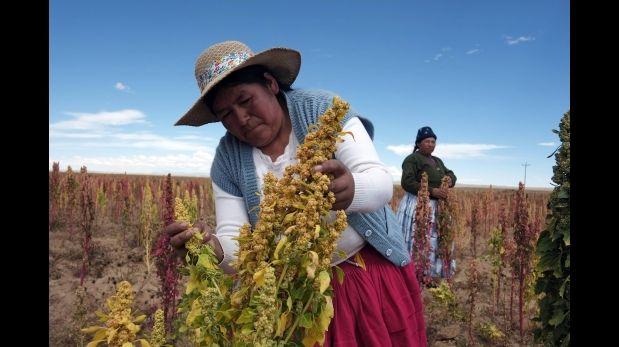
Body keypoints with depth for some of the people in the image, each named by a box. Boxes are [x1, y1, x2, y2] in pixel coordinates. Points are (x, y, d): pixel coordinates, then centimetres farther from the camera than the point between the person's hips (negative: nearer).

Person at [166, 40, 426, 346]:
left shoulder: (322, 108, -14)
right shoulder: (227, 159, -7)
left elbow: (381, 183, -22)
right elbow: (234, 241, -10)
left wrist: (350, 189, -44)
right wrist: (212, 249, -33)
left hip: (376, 269, -1)